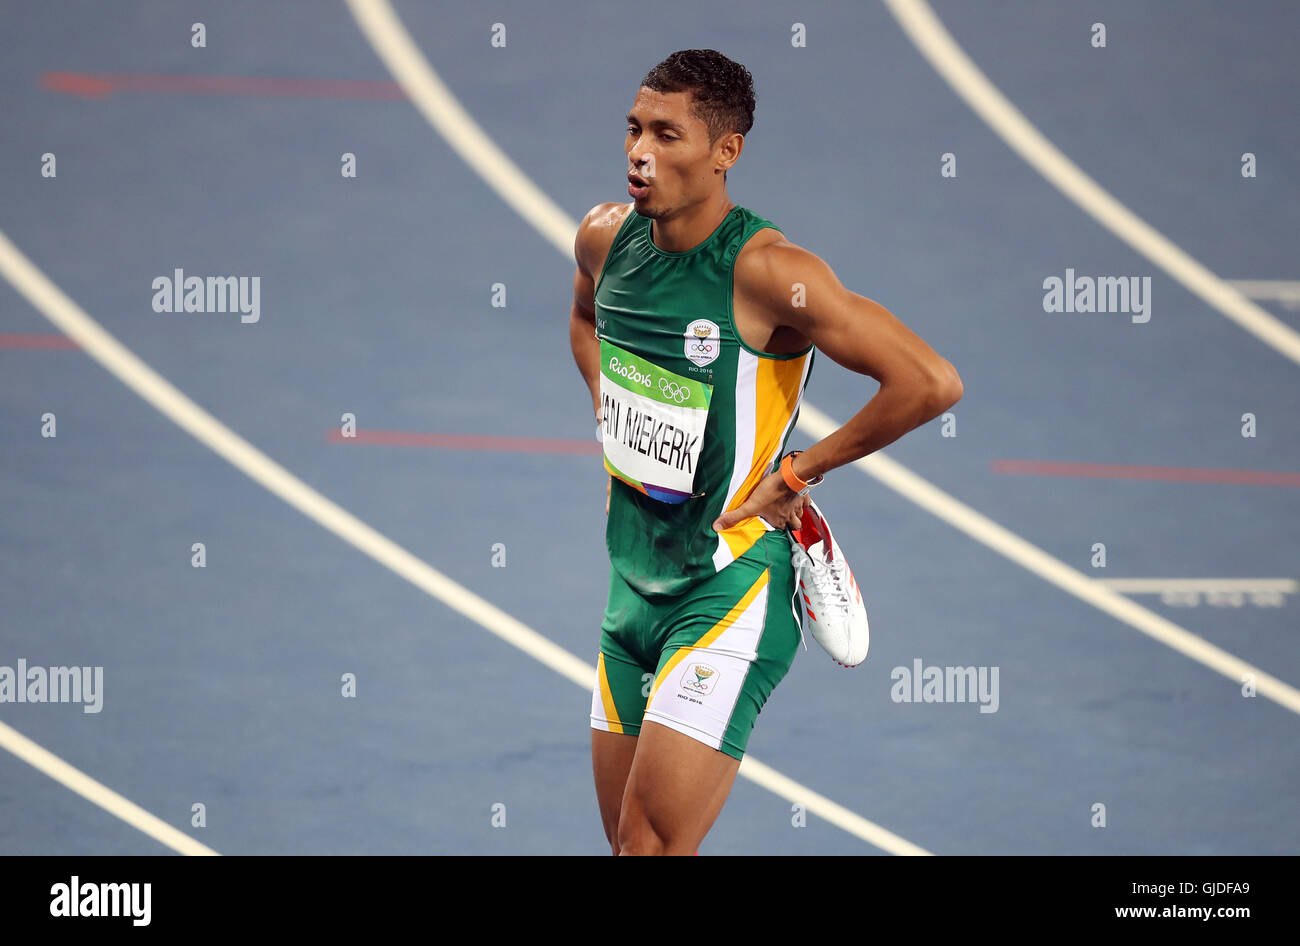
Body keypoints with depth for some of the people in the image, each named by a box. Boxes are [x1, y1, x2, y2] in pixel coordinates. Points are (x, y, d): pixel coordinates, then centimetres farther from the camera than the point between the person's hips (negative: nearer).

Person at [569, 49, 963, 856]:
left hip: (732, 589, -7)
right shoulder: (606, 238, 1)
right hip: (635, 580, 7)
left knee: (652, 843, -14)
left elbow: (932, 382, -26)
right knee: (628, 845, 10)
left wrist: (799, 473, -16)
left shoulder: (767, 272, -21)